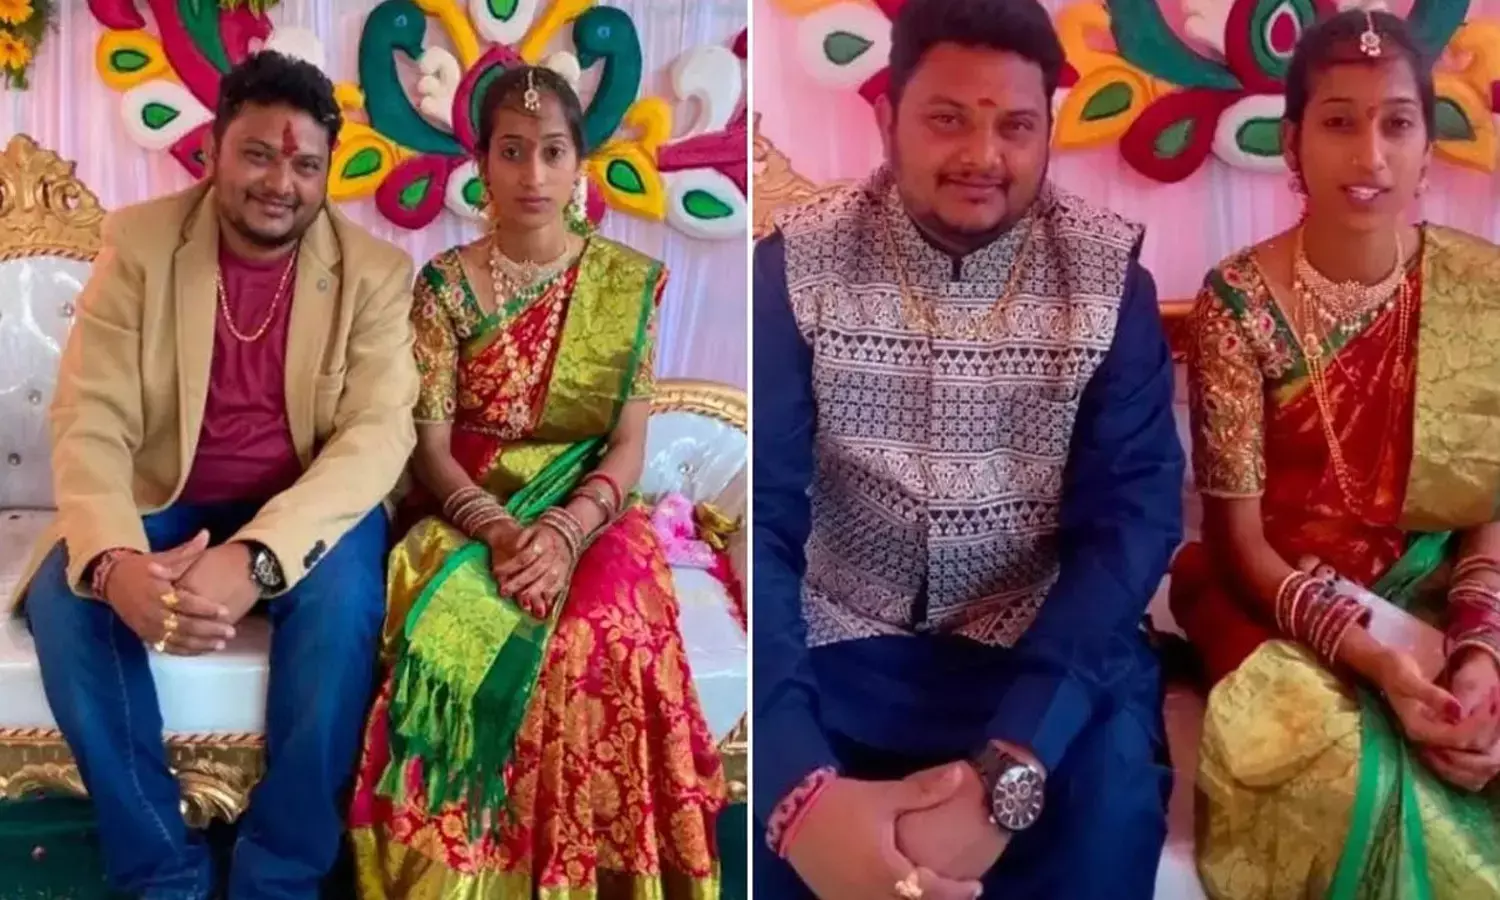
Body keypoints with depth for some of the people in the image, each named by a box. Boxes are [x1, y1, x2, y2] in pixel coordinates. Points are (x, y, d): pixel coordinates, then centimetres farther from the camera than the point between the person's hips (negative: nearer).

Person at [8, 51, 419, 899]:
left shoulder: (375, 271, -7)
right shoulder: (139, 242, -5)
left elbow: (379, 434, -18)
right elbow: (89, 421, -11)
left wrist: (254, 558, -35)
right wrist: (114, 560, -34)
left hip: (308, 508, -1)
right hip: (163, 503, 2)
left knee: (342, 600, -32)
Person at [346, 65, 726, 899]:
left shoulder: (629, 281, 2)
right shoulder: (446, 284, 2)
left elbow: (630, 443, -2)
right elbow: (431, 442, -3)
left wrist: (565, 532, -20)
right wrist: (497, 530, -22)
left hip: (589, 510, 0)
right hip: (471, 510, 0)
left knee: (610, 637, -32)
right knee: (449, 635, -32)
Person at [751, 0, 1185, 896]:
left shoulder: (1108, 273, -6)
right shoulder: (797, 266, -8)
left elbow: (1131, 516, -13)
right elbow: (759, 520, -16)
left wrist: (1005, 772, -29)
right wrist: (800, 789, -33)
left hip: (1037, 644, 1)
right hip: (840, 637, 0)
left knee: (1109, 790, -28)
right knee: (756, 801, -26)